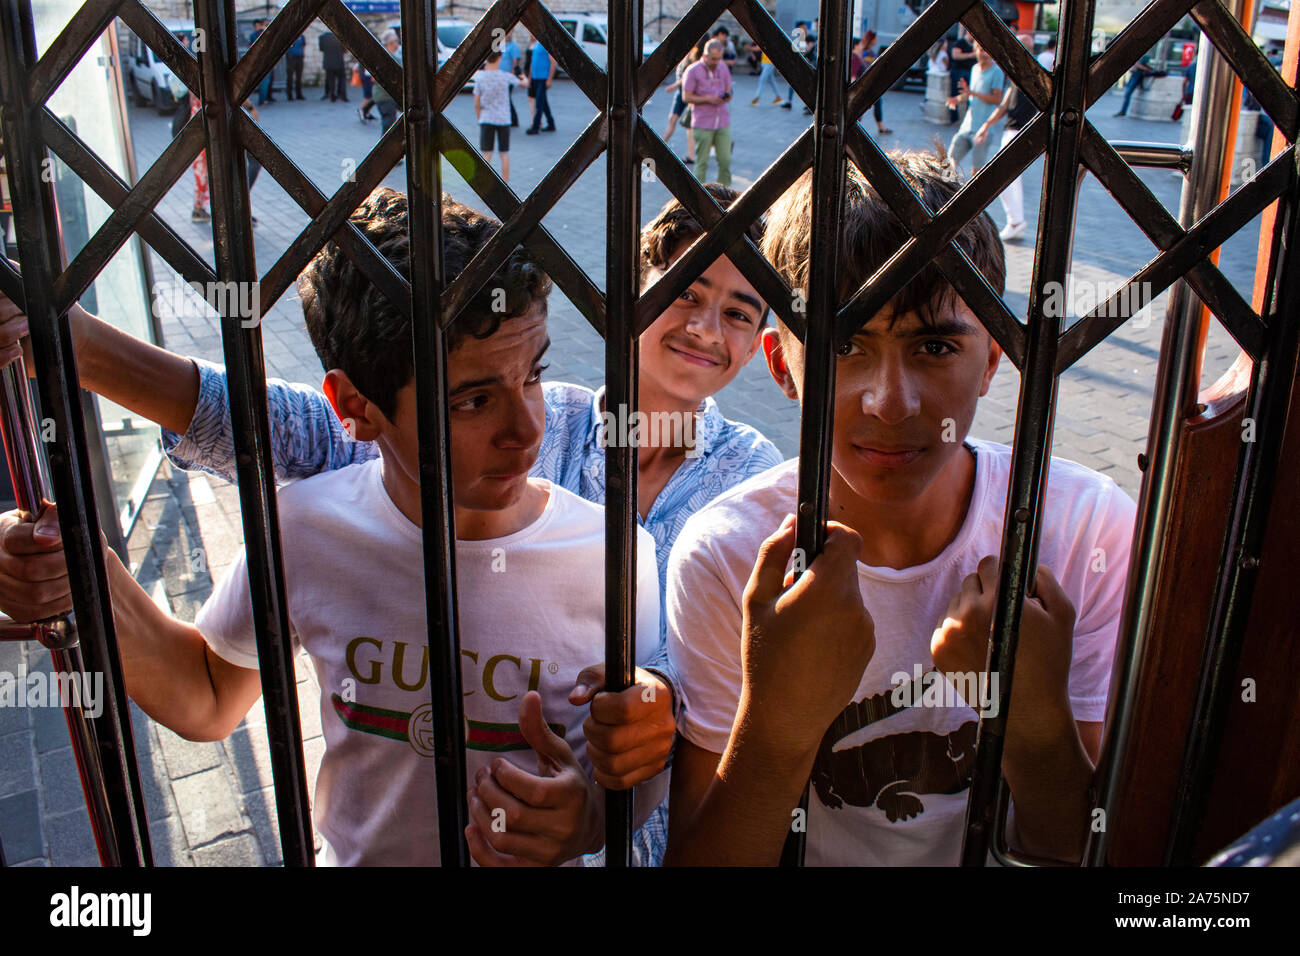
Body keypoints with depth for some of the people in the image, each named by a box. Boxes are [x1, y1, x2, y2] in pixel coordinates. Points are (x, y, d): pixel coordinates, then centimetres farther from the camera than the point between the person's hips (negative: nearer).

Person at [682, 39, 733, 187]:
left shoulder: (723, 68, 8)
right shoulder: (693, 71, -6)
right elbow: (686, 97, -8)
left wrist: (727, 96, -8)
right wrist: (707, 99, -19)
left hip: (723, 122, 4)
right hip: (703, 124, -4)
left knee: (725, 160, 0)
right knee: (702, 162, 0)